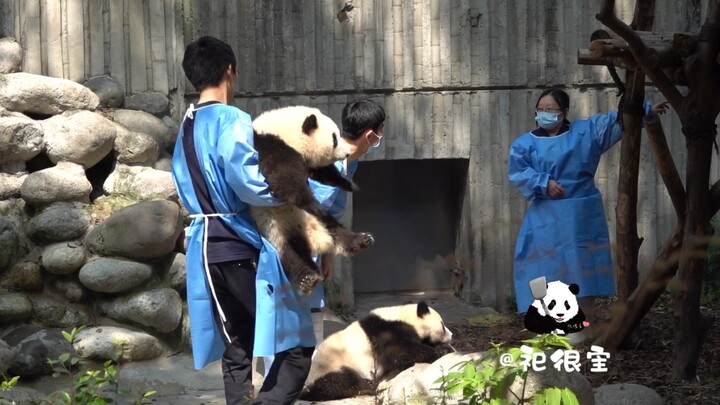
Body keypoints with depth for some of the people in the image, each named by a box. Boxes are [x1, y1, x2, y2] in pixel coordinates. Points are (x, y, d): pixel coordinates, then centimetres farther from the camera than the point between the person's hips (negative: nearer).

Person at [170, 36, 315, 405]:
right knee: (296, 345, -4)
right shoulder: (231, 121, -12)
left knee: (236, 352, 12)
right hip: (241, 246, -8)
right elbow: (250, 185, -22)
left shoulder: (186, 128, 13)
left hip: (205, 247, 8)